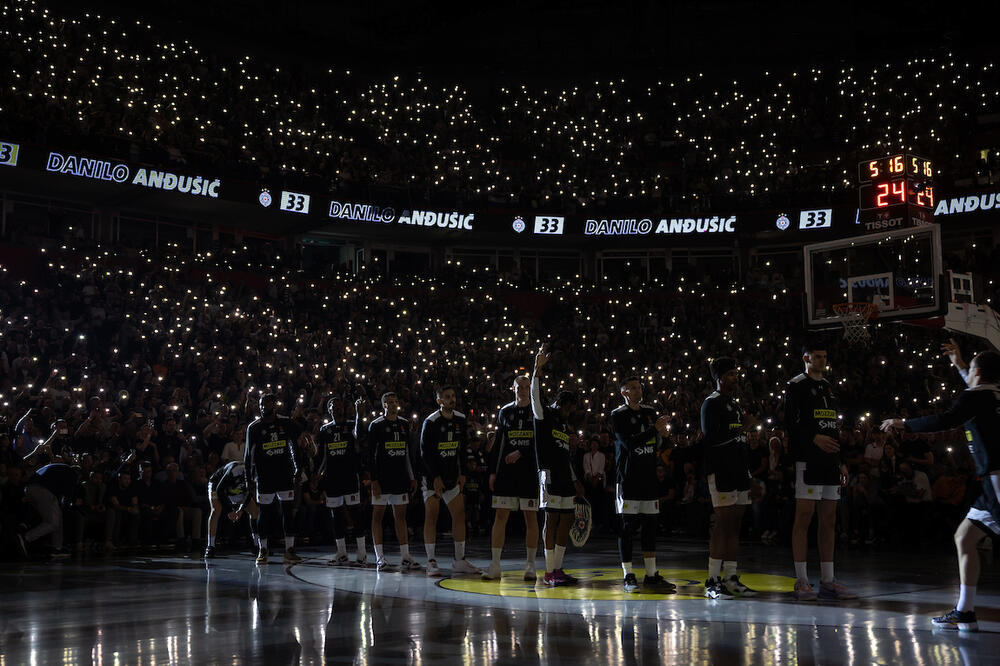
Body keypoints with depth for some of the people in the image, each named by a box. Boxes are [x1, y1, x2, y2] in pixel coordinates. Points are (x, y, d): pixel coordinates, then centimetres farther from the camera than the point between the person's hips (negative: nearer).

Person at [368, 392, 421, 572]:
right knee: (378, 515, -1)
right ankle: (379, 558, 2)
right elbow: (371, 454, -7)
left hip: (400, 477, 5)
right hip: (382, 478, -5)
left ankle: (405, 557, 8)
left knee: (400, 516, 6)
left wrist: (412, 477, 12)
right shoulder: (376, 425, -3)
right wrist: (374, 480, -14)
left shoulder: (404, 424, 13)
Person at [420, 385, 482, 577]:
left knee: (459, 515, 3)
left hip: (452, 476, 6)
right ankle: (431, 562, 0)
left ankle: (460, 561, 9)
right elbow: (425, 453, -12)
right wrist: (436, 477, -15)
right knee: (431, 516, -5)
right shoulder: (430, 422, -11)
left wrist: (462, 473, 6)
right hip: (432, 476, -5)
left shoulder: (460, 420, 6)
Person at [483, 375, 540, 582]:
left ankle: (530, 565, 9)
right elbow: (498, 444, 13)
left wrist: (521, 453, -15)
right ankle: (495, 565, 1)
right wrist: (493, 471, 8)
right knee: (500, 516, -2)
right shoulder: (505, 412, 12)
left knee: (531, 518, 1)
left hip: (530, 471, -2)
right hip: (506, 472, 2)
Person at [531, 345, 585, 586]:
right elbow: (535, 395, -18)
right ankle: (549, 573, -4)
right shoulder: (544, 416, 0)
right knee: (552, 520, -7)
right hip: (549, 474, -8)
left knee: (566, 520, 7)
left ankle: (557, 569, 13)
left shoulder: (565, 425, 22)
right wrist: (538, 368, -28)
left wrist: (575, 480, 26)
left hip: (565, 477, 8)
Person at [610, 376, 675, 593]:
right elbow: (628, 443, -19)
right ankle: (628, 576, 2)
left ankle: (651, 575, 11)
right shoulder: (618, 416, -5)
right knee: (626, 527, -3)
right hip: (627, 479, -6)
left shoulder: (650, 412, 14)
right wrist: (655, 430, -19)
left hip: (649, 478, 6)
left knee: (650, 526, 7)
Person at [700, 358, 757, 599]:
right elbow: (710, 439, -15)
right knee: (723, 523, -11)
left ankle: (730, 579, 11)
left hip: (739, 471, 8)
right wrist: (737, 432, -16)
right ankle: (712, 581, -9)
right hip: (721, 472, -8)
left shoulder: (736, 405, 22)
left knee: (734, 525, 7)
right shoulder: (711, 403, -4)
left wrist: (748, 474, 20)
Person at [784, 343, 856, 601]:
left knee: (829, 520, 7)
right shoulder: (796, 385, -1)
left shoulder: (828, 387, 21)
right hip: (808, 460, -8)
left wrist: (840, 462, 18)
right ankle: (801, 582, -4)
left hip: (830, 461, 8)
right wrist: (814, 438, -24)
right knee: (804, 517, -7)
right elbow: (790, 423, -11)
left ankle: (827, 581, 11)